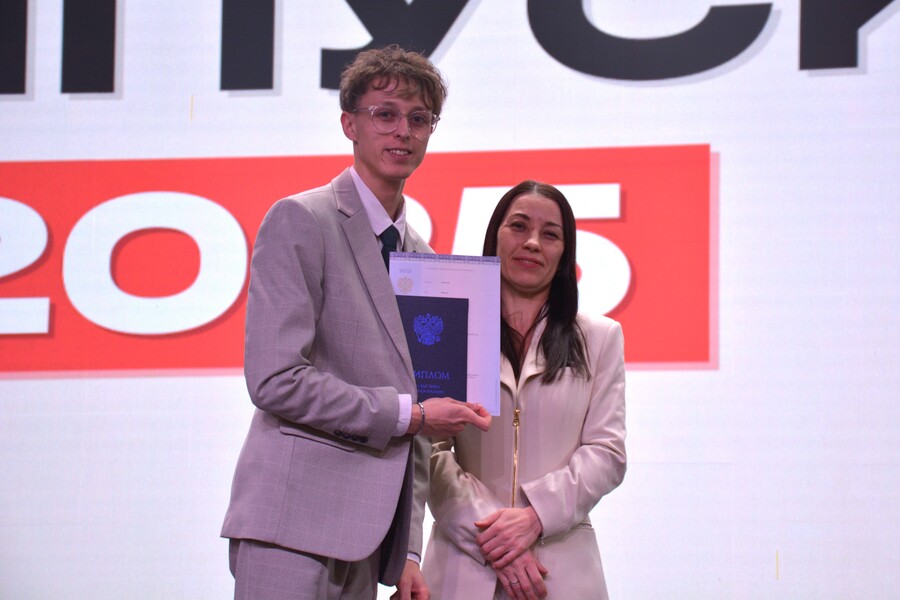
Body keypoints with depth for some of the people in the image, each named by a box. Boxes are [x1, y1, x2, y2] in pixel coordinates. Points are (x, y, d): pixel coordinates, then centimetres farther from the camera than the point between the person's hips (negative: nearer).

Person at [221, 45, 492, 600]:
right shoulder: (301, 221, -3)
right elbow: (276, 379, -14)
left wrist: (407, 554, 15)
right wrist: (408, 415, -9)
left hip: (368, 538, 7)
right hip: (295, 525, -7)